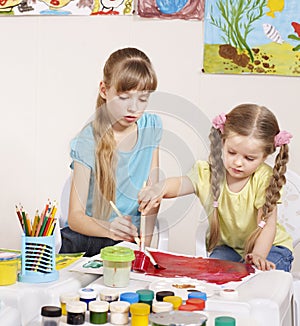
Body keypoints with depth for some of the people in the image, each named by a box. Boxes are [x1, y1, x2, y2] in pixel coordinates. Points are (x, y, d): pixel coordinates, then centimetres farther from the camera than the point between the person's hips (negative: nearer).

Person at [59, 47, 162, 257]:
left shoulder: (151, 127, 1)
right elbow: (75, 216, -18)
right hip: (88, 233, -2)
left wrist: (144, 244, -6)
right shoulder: (88, 141, -13)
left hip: (130, 237, 3)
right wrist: (110, 229, -38)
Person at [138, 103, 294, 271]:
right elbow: (181, 183, -35)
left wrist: (258, 255, -40)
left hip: (268, 245, -1)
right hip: (226, 246, 1)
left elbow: (268, 224, -22)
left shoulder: (265, 178, -19)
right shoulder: (208, 173, -15)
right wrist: (160, 187, -59)